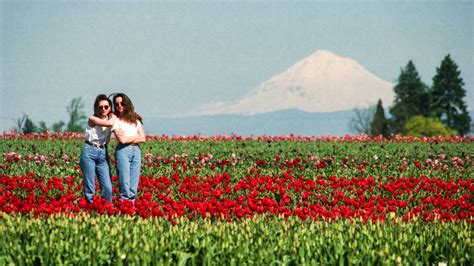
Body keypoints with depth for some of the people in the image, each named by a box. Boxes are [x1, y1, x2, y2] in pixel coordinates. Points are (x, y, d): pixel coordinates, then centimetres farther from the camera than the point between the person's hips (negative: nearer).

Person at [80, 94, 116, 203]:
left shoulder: (111, 119, 12)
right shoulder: (92, 119, -5)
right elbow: (109, 123, -16)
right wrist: (114, 117, -1)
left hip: (103, 153, 4)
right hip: (89, 151, -4)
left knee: (107, 187, -4)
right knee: (89, 187, -2)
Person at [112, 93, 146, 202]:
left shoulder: (135, 119, 14)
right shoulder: (116, 120, 2)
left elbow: (142, 139, 6)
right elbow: (122, 140, -8)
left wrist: (128, 139, -5)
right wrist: (136, 136, 3)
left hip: (136, 150, 4)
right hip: (123, 151, -4)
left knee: (134, 184, 0)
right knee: (124, 182, -8)